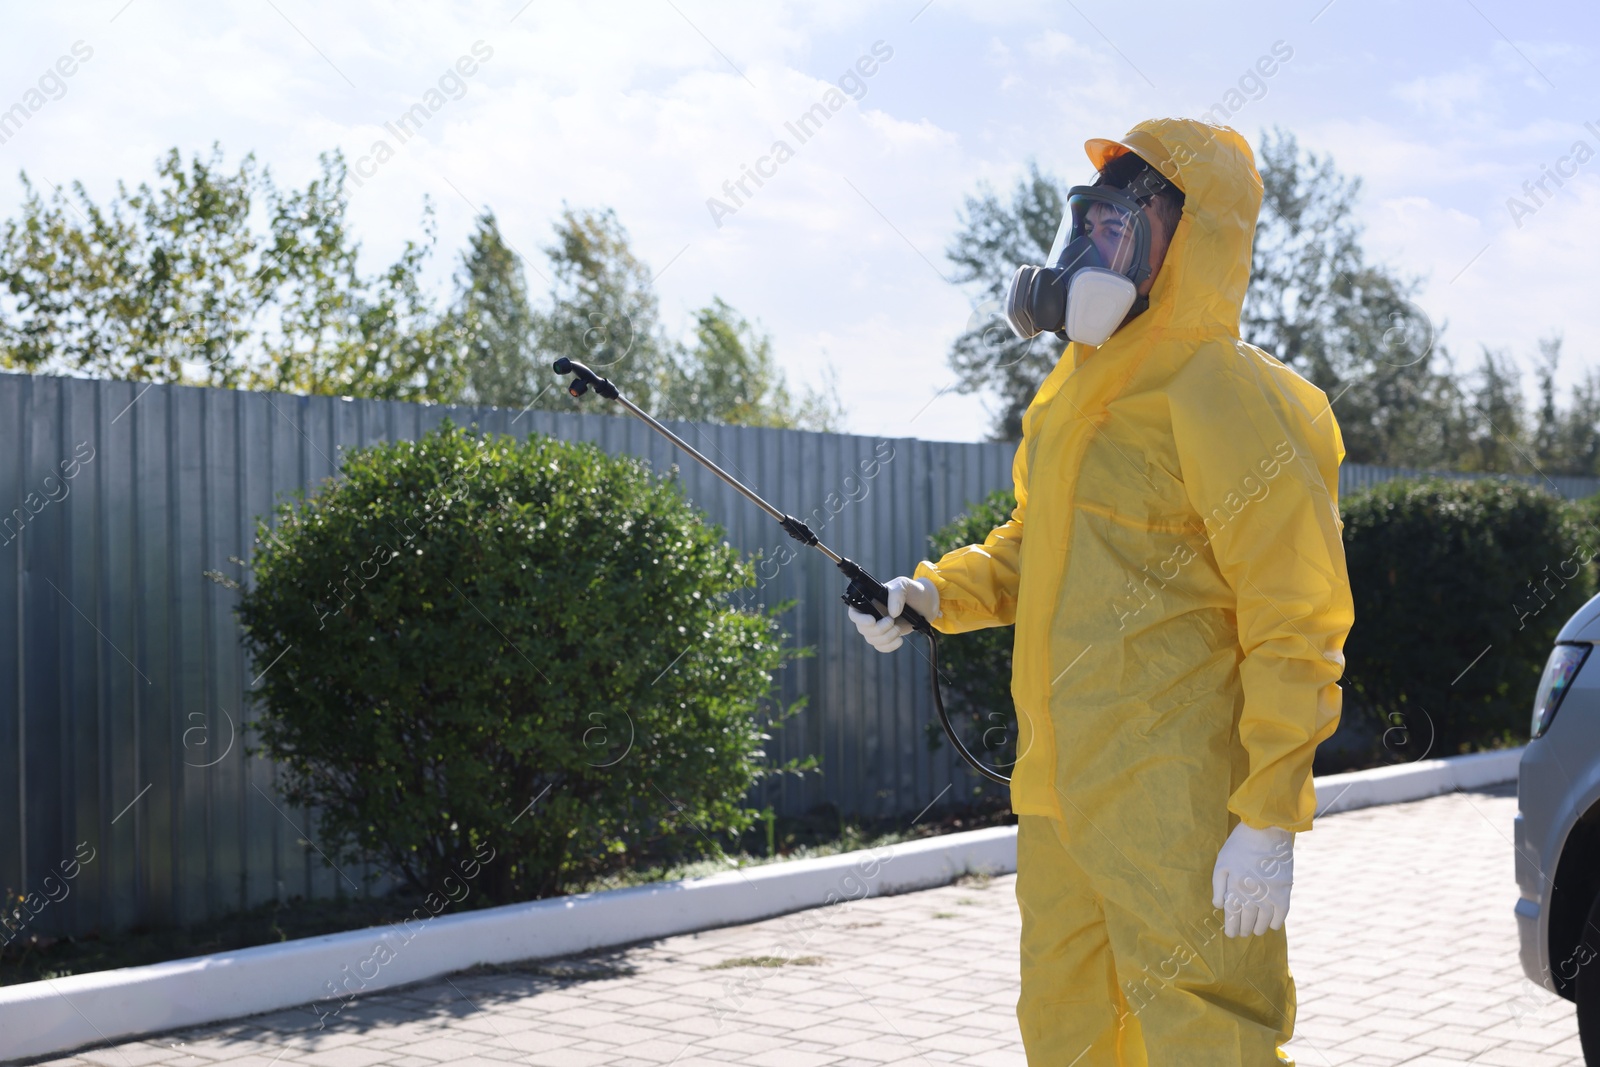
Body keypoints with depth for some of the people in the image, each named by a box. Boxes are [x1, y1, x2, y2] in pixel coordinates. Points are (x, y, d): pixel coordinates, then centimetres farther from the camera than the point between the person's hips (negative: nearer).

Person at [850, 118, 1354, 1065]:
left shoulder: (1232, 400, -13)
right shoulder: (1075, 396, 15)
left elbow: (1295, 625, -15)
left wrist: (1269, 818, -18)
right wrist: (934, 594, 10)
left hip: (1179, 812, -9)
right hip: (1059, 797, 9)